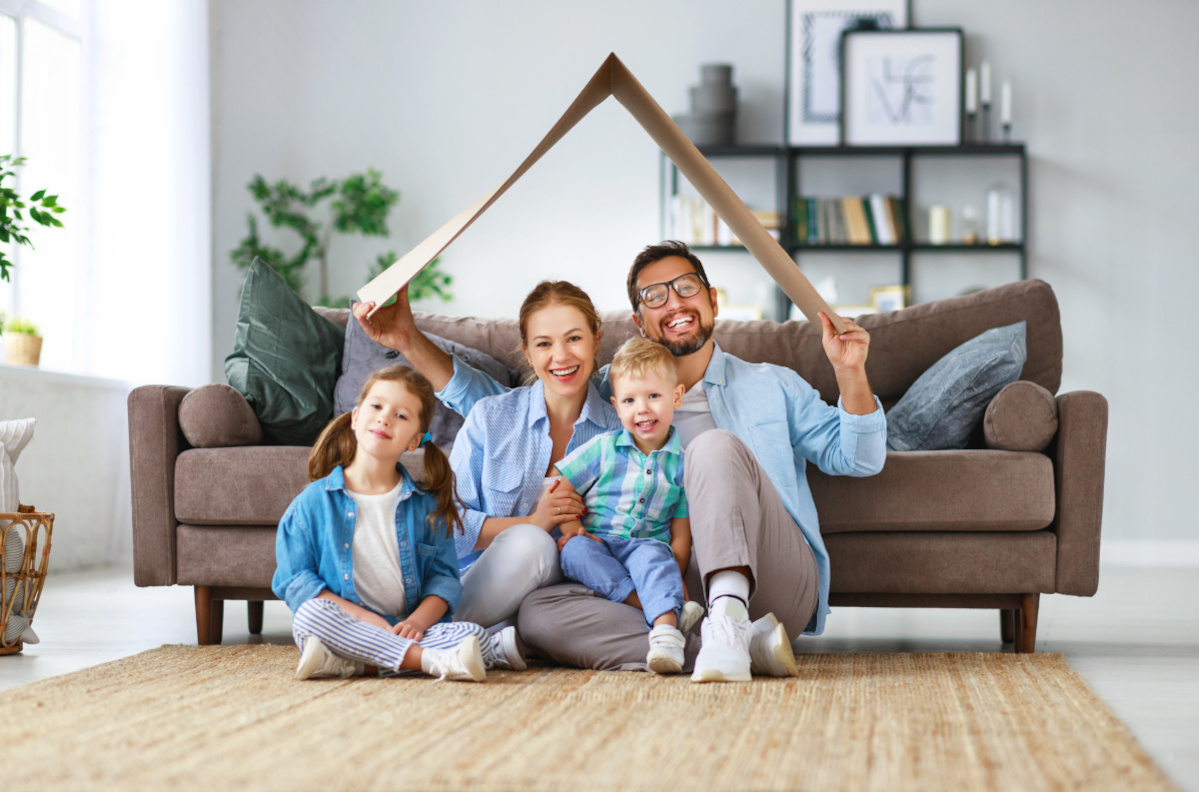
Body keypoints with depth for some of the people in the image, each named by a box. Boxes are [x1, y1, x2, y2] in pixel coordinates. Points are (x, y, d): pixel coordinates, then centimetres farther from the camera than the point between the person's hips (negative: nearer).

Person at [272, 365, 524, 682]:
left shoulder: (426, 505, 10)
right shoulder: (314, 502, 4)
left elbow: (444, 576, 7)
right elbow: (295, 579, -1)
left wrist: (418, 621, -16)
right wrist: (362, 618, -14)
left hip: (405, 631, 2)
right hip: (347, 628, -2)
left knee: (474, 635, -25)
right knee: (310, 614, -34)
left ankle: (345, 664, -33)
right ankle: (432, 660, -37)